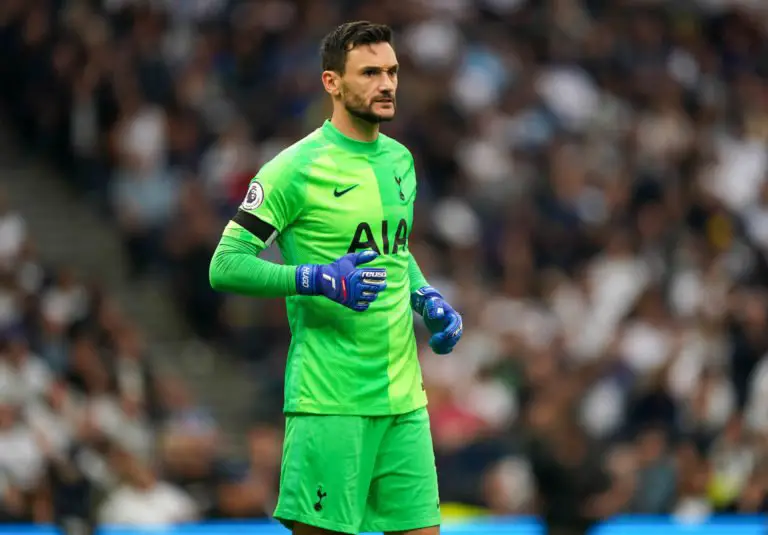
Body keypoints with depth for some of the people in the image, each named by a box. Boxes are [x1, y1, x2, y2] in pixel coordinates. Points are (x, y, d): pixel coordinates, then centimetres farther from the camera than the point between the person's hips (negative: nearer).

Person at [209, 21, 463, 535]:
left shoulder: (400, 160, 13)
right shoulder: (296, 168, -10)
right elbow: (226, 265, -12)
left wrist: (428, 299, 10)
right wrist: (316, 278, -23)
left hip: (404, 395, 7)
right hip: (330, 398, -7)